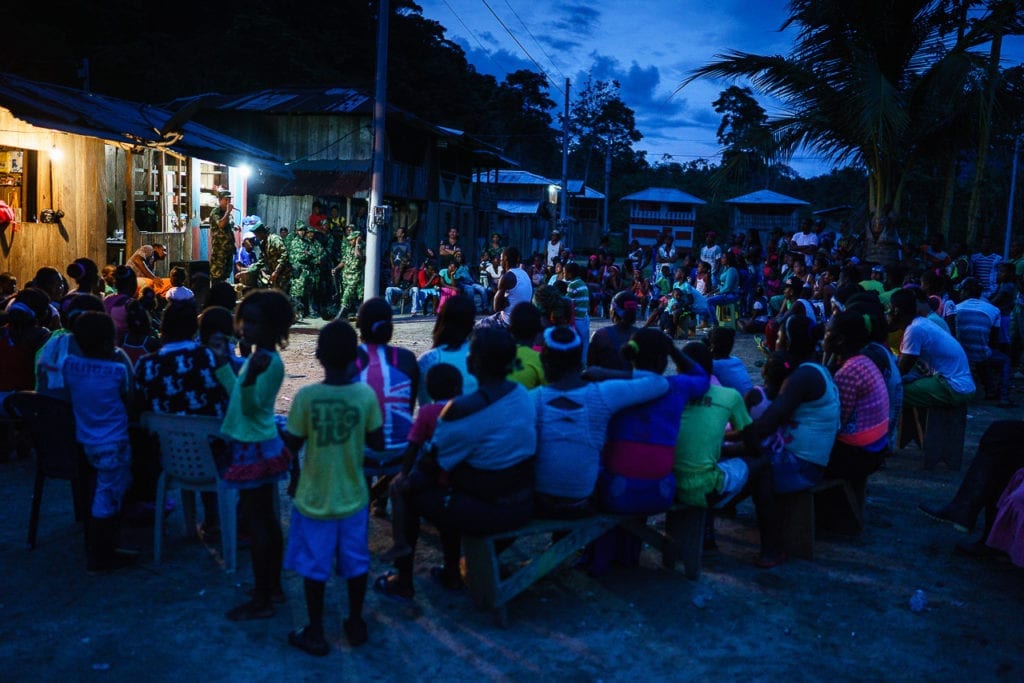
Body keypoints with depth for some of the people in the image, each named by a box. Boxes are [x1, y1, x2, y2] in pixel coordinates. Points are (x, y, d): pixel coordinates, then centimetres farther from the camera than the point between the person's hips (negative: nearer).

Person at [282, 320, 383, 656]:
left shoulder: (305, 396, -18)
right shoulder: (366, 394, -13)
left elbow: (292, 445, -8)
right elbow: (378, 443, -4)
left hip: (314, 498, -2)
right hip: (353, 496, 2)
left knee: (314, 567, 14)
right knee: (355, 562, 18)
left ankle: (315, 633, 26)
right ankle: (356, 624, 33)